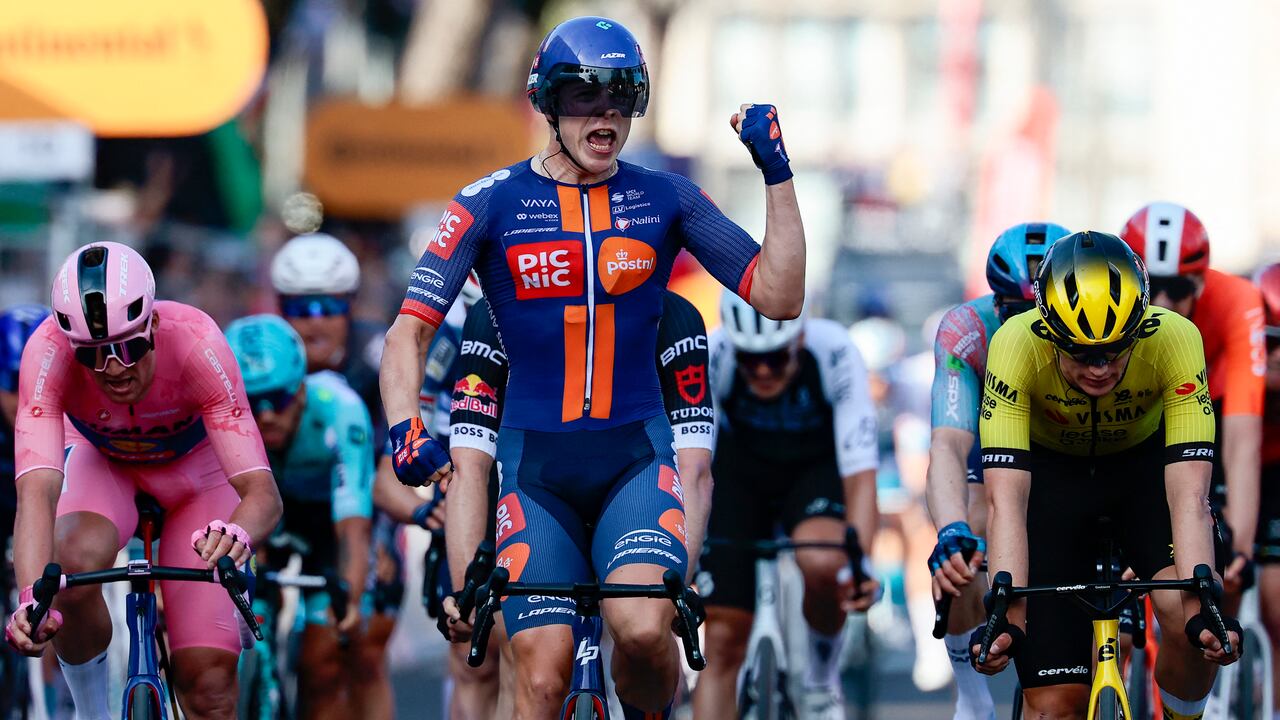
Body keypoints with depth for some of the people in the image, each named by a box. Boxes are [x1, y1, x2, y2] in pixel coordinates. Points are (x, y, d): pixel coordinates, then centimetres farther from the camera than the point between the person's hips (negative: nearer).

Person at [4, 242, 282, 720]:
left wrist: (238, 534, -67)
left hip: (195, 464, 0)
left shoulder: (196, 344, -38)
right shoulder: (48, 353, -36)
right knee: (75, 562, -33)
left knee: (208, 681, -12)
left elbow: (262, 492, -43)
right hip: (102, 461, 1)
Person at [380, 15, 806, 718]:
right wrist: (405, 431, -20)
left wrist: (777, 174, -7)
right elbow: (410, 333, -2)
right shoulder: (492, 204, 0)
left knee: (642, 629, -26)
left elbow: (778, 296, 0)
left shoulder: (664, 199, 4)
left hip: (635, 454, 0)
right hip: (536, 462, 0)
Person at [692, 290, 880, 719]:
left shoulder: (834, 353, -32)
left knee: (822, 563, -33)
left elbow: (860, 473, -36)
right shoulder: (711, 356, -30)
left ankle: (823, 678, -5)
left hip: (817, 467, -1)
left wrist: (861, 563, -49)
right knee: (723, 639, -8)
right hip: (740, 470, 1)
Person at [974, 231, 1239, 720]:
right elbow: (1005, 498, -37)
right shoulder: (1016, 345, -34)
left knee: (1188, 616, -27)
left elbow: (1188, 494, -36)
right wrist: (1008, 618, -48)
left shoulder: (1174, 340, -33)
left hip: (1144, 460, 0)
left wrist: (1201, 606, -48)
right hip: (1052, 471, 0)